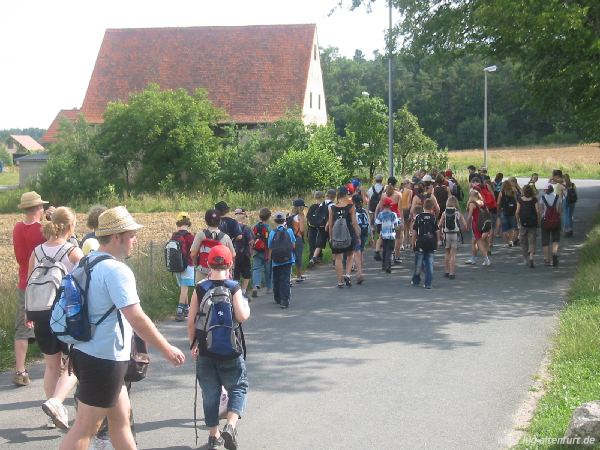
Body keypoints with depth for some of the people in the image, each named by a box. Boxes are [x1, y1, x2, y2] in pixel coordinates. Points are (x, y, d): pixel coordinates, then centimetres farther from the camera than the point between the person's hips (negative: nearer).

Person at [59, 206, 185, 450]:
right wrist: (167, 349, -13)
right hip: (105, 359, -9)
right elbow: (137, 319, -23)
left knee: (121, 416, 18)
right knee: (85, 428, -1)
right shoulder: (116, 270, -19)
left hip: (85, 352, 9)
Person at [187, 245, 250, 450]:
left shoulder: (200, 289, -3)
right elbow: (242, 317, -17)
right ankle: (230, 426, -9)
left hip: (205, 350, 2)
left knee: (210, 393, 13)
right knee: (238, 387, 13)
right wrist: (246, 306, 5)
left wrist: (193, 344, 11)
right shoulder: (234, 288, -8)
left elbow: (191, 321, -2)